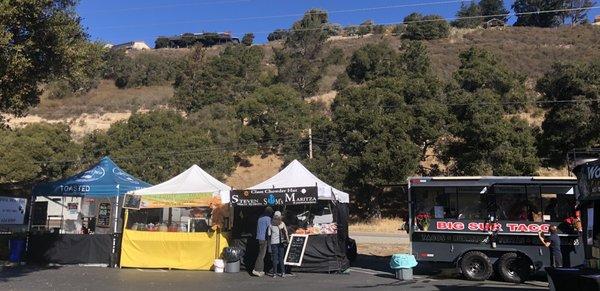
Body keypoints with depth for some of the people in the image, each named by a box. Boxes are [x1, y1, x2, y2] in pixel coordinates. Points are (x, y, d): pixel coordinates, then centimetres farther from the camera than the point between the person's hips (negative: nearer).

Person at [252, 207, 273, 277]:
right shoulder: (268, 218, -10)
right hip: (264, 238, -8)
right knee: (261, 254, -6)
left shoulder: (260, 218, 14)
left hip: (259, 238, 8)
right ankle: (256, 270, -9)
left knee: (261, 254, 11)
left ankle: (261, 270, 12)